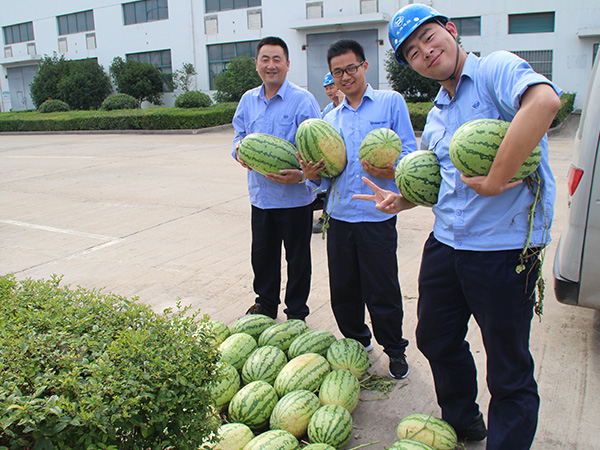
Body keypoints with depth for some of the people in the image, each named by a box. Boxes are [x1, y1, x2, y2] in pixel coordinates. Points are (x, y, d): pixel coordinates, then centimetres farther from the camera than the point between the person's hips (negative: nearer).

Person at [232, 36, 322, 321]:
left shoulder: (303, 100, -10)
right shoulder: (248, 100, 8)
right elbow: (240, 135, 18)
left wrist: (301, 174, -28)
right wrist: (239, 150, -5)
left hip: (295, 196, -5)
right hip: (260, 193, 5)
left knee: (297, 258, 8)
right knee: (262, 254, 17)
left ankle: (296, 312, 26)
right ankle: (265, 303, 38)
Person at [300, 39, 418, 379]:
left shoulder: (391, 102, 3)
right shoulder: (331, 118, 16)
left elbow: (411, 154, -3)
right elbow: (327, 177, 14)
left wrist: (392, 172, -24)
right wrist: (313, 175, -8)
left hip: (377, 217, -4)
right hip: (339, 216, 5)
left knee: (383, 293, 3)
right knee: (343, 291, 12)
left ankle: (395, 350, 26)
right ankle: (357, 342, 35)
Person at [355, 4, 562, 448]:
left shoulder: (497, 68, -10)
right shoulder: (437, 115, 14)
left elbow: (545, 100, -33)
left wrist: (496, 180, -31)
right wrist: (402, 201, 12)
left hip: (504, 248, -8)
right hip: (444, 242, 9)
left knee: (509, 369, 6)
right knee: (436, 340, 22)